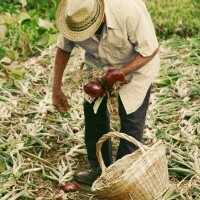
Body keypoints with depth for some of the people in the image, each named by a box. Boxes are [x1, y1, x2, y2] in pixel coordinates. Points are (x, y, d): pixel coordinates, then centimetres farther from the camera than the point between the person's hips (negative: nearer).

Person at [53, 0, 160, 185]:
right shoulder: (73, 17, -25)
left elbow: (150, 50, -26)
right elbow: (63, 48, -6)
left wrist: (122, 72, -38)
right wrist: (56, 89, -6)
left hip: (136, 63, -4)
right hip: (99, 65, 4)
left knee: (131, 116, -6)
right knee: (92, 107, 3)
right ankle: (100, 167, 20)